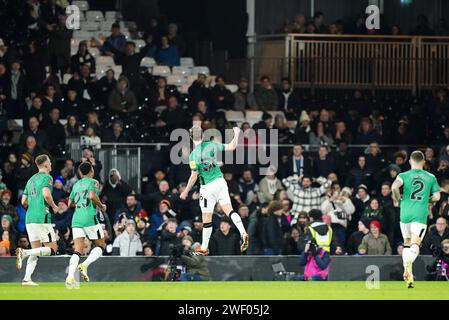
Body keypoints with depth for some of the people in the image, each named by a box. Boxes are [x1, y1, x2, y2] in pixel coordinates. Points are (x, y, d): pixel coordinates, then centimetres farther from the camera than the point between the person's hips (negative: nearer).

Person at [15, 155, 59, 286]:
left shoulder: (31, 179, 19)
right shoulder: (47, 177, -4)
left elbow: (24, 202, 18)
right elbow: (46, 195, -21)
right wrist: (54, 206, -5)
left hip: (29, 218, 8)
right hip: (42, 218, -8)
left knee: (36, 251, 11)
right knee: (52, 249, -3)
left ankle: (27, 279, -2)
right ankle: (24, 252, -22)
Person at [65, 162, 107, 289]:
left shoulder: (76, 185, 19)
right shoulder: (93, 182, 2)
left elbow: (70, 204, 23)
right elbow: (92, 196, -16)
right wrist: (101, 206, -1)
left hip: (76, 220, 5)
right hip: (90, 218, -5)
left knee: (78, 251, -1)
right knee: (101, 245, 12)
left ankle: (70, 277, -21)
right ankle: (85, 265, -12)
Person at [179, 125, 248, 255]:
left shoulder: (193, 155, -12)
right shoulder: (212, 145, -1)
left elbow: (194, 176, -11)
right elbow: (232, 147, 4)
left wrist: (186, 192, 0)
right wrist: (236, 134, 19)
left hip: (208, 187, -4)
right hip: (220, 181, 4)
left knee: (207, 218, 5)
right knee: (229, 210, 2)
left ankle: (204, 248, 16)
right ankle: (243, 233, -20)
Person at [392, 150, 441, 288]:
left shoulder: (404, 176, 3)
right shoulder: (431, 177, 8)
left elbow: (394, 186, -16)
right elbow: (436, 197, 7)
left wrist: (397, 200, 1)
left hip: (405, 213, 1)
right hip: (421, 214, -1)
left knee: (407, 243, 18)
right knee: (415, 244, -11)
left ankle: (407, 270, 15)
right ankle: (409, 263, -42)